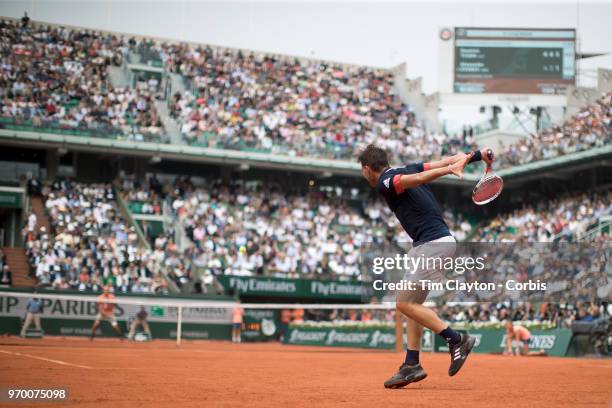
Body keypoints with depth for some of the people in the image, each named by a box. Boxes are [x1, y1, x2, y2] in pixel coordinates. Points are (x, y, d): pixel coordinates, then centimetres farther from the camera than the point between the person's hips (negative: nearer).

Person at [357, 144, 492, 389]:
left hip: (433, 244, -10)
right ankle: (412, 365, 12)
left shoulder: (384, 183, -7)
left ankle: (457, 340, -4)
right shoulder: (405, 170, 19)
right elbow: (449, 160, 11)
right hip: (439, 242, 10)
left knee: (404, 303, -6)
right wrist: (476, 155, 0)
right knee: (412, 304, 13)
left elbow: (418, 178, -24)